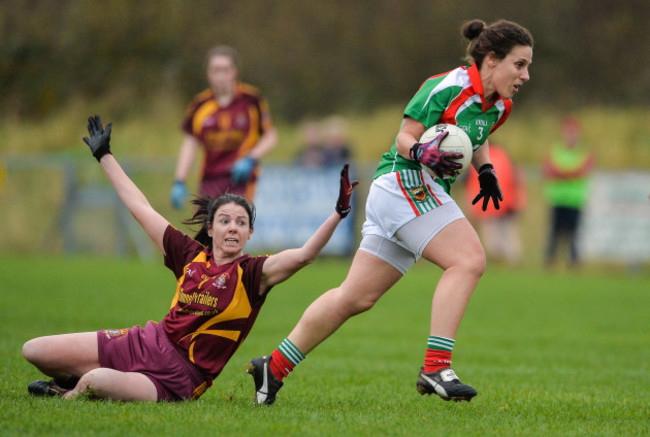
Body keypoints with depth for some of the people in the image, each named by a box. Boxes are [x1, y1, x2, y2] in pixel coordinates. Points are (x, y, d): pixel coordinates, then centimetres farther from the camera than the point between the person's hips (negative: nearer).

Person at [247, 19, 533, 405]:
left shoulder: (499, 106, 11)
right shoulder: (448, 87, -14)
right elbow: (405, 138, -11)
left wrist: (486, 171, 12)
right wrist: (422, 152, -32)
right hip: (405, 181, -9)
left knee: (356, 297, 8)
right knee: (468, 260, -24)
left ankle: (274, 367, 14)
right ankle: (436, 368, -29)